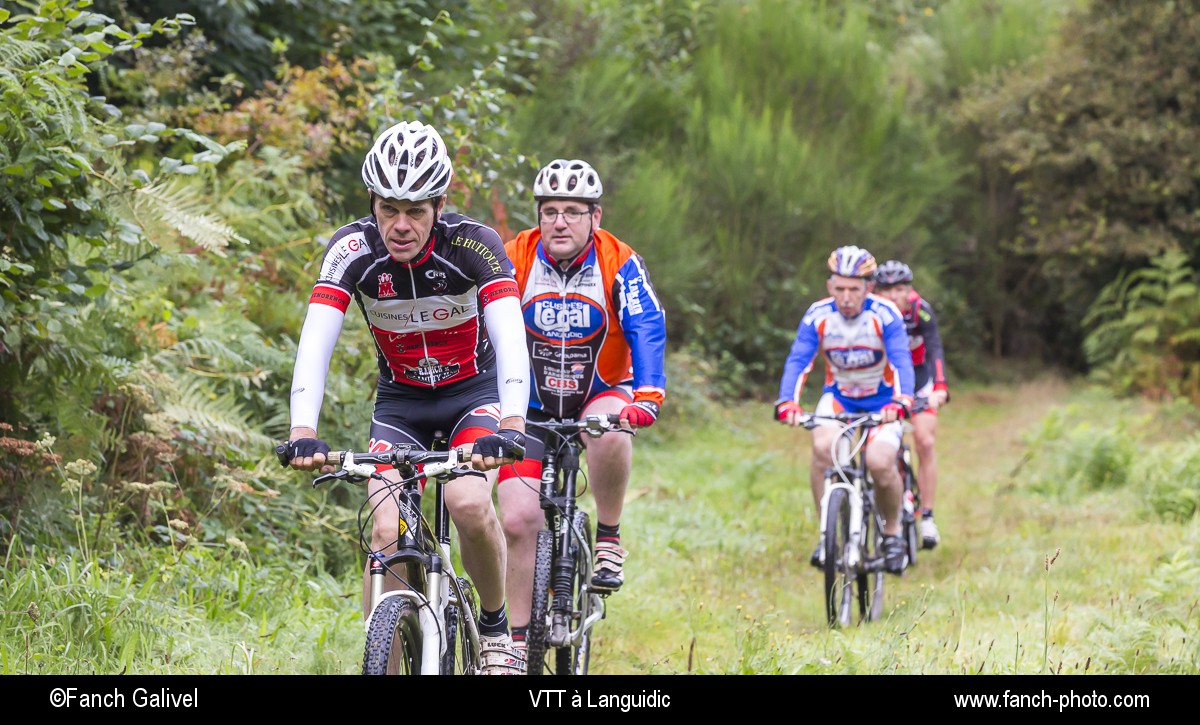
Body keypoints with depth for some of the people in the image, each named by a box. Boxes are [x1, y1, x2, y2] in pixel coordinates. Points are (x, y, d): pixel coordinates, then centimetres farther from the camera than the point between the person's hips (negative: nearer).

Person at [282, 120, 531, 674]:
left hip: (474, 392, -2)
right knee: (386, 534, -17)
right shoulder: (352, 249, -21)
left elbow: (511, 340, -36)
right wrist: (303, 433, -45)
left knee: (467, 503, -28)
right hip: (401, 401, 2)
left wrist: (512, 427, -52)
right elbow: (315, 343, -30)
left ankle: (495, 625, -2)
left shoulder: (473, 244, -25)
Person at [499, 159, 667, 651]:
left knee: (608, 432, -37)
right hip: (532, 404, 1)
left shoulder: (619, 264, -15)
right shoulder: (515, 259, -13)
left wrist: (648, 395, -40)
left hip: (600, 394, -1)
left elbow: (646, 329, -24)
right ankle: (520, 636, 4)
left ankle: (608, 537, -13)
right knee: (518, 519, -12)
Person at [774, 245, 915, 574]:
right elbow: (798, 361, -23)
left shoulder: (885, 315, -20)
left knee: (880, 462, -26)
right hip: (838, 395, 2)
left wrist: (900, 402, -49)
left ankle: (893, 532, 3)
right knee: (822, 446, -30)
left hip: (881, 399, -2)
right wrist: (787, 403, -41)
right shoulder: (818, 316, -15)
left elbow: (901, 362, -30)